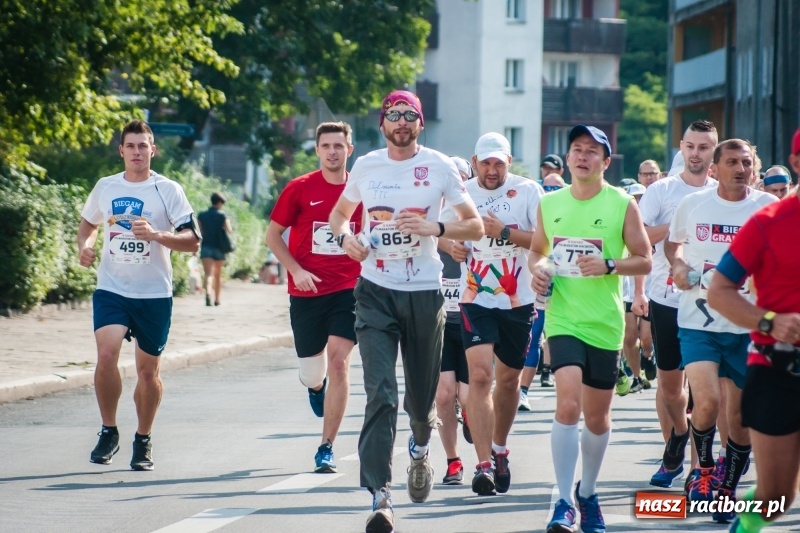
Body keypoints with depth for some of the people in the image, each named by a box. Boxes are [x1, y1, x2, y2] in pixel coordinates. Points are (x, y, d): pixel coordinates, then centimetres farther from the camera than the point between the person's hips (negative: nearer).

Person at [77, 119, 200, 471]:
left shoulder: (168, 190, -3)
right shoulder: (105, 187, 6)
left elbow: (193, 242, -8)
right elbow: (88, 222, 25)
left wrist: (156, 235, -24)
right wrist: (84, 245, 3)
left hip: (154, 294, -1)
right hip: (111, 289, 1)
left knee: (148, 369, 6)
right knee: (106, 354, -19)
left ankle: (143, 441, 24)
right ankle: (108, 432, -2)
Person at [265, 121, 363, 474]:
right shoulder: (300, 189, -2)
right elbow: (273, 235, 3)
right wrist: (296, 270, -9)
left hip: (349, 289, 0)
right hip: (307, 291, 0)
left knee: (338, 360, -14)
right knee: (311, 372, 7)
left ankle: (326, 448, -7)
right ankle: (315, 386, 49)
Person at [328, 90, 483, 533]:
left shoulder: (440, 167, -1)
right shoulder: (365, 166, 5)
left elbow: (475, 226, 1)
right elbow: (340, 212, 22)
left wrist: (434, 228, -18)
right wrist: (345, 237, -1)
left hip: (424, 292, 0)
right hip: (376, 292, 0)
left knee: (421, 393, 11)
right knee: (380, 393, -14)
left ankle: (420, 446, 48)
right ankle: (380, 496, -18)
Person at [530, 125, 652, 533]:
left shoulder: (622, 204, -2)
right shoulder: (549, 204, 6)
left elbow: (644, 261, 0)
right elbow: (537, 250, 20)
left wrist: (608, 265, -18)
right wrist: (537, 269, -3)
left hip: (605, 324, 0)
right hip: (563, 319, 0)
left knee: (597, 416, 11)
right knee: (568, 405, -19)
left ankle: (588, 493, 34)